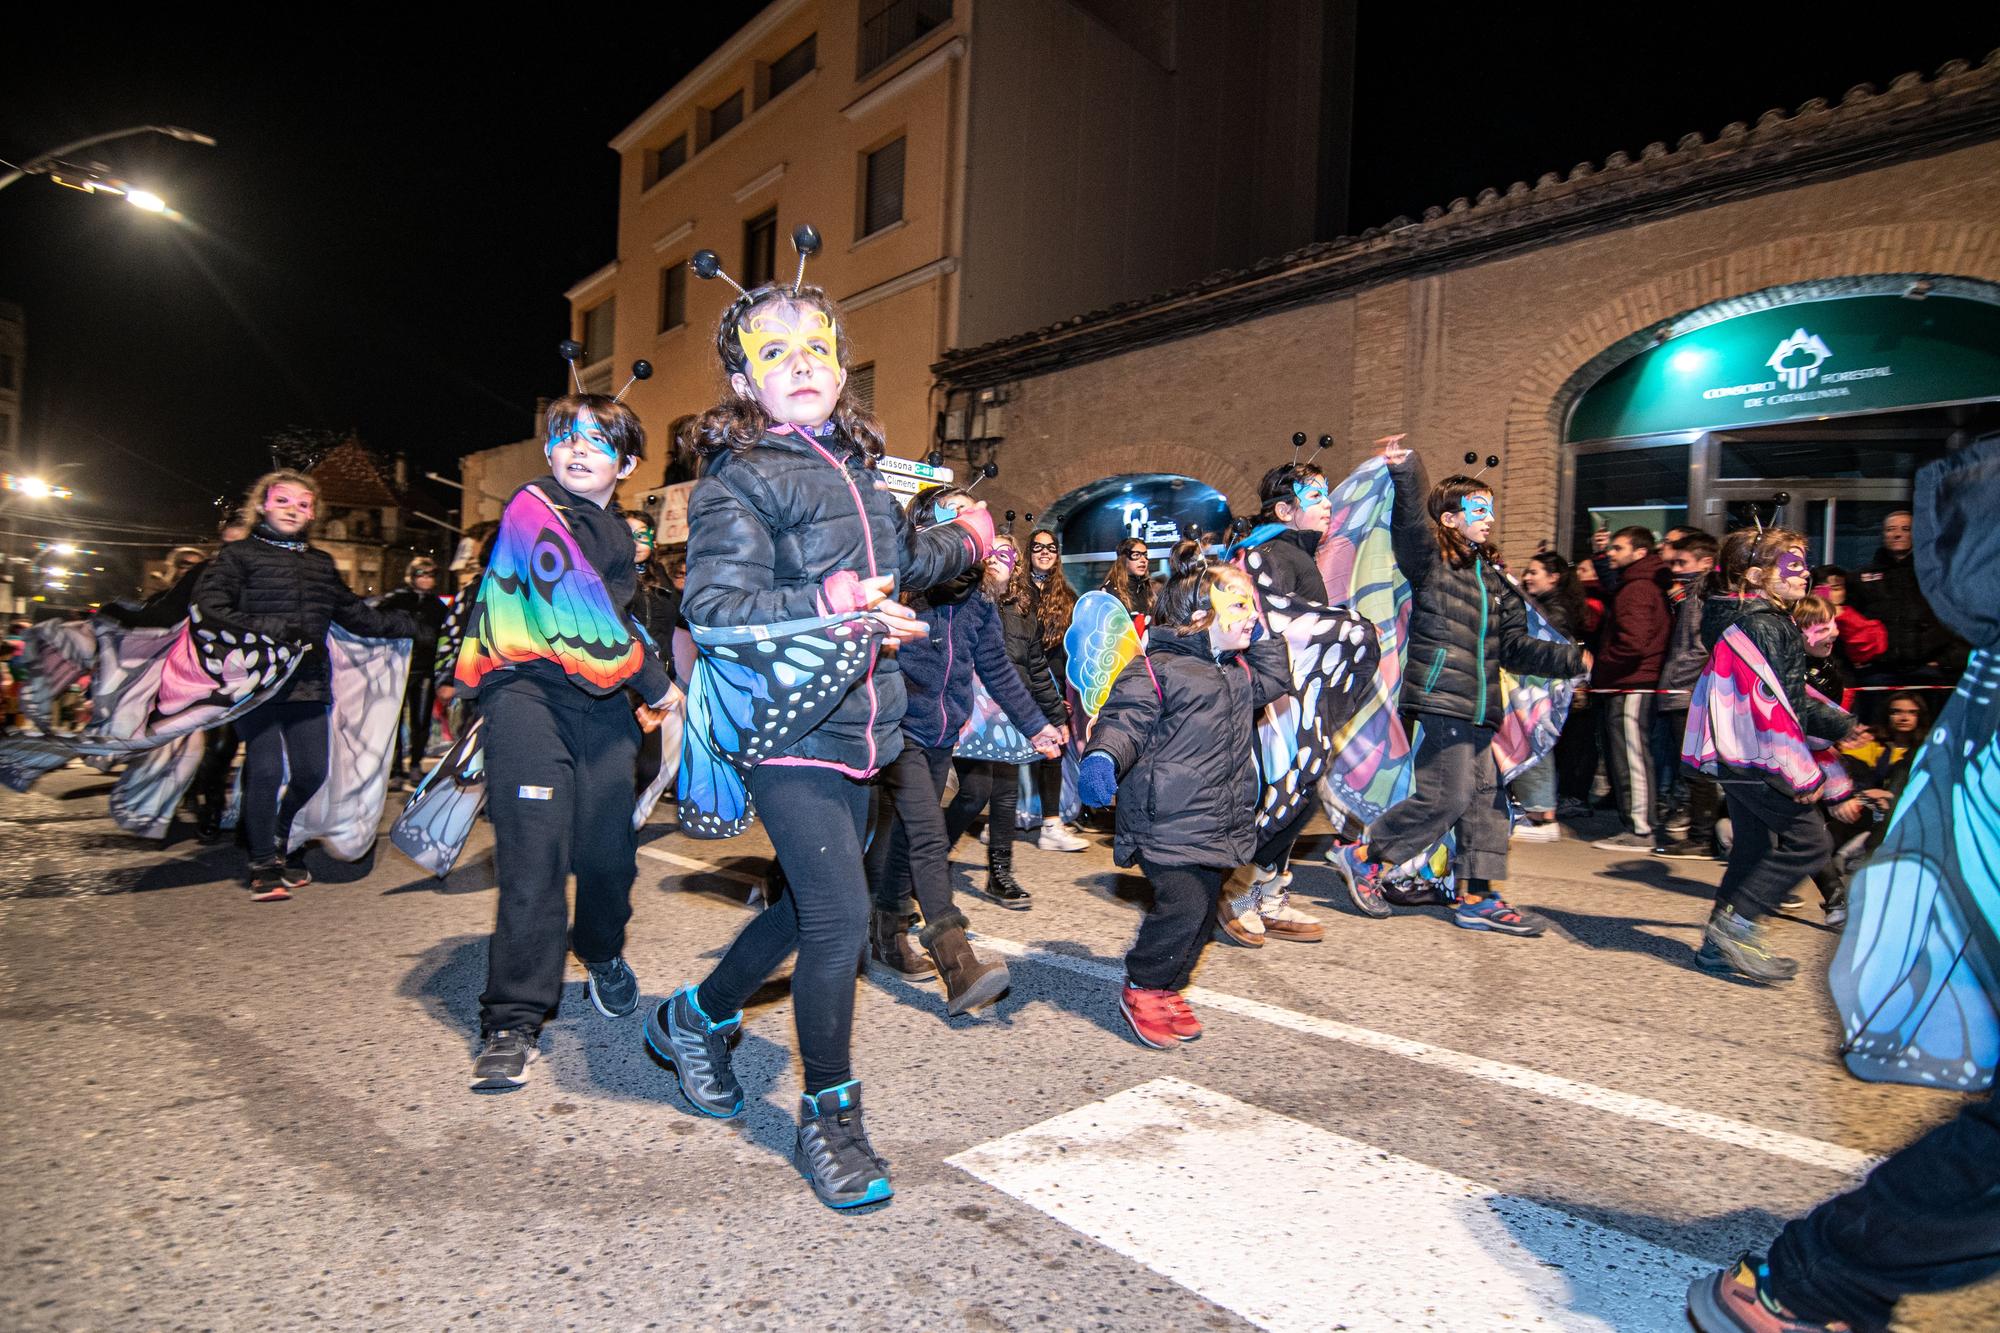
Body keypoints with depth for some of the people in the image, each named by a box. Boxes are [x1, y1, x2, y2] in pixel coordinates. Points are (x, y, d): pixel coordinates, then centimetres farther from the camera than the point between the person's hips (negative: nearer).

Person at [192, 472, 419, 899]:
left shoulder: (321, 563, 20)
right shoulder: (238, 555, 4)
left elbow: (356, 615, 23)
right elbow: (209, 607, -8)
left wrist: (411, 625, 17)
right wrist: (271, 630, -18)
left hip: (309, 684, 5)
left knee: (311, 772, 5)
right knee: (266, 770, -8)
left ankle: (281, 839, 32)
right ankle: (263, 864, 8)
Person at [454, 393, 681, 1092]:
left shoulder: (619, 531, 19)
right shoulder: (532, 509, -4)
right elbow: (577, 604, -14)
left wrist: (645, 694, 21)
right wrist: (654, 683, -8)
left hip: (600, 703, 6)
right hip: (529, 695, -5)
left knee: (608, 850, 2)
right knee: (534, 858, -10)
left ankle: (604, 955, 32)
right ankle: (512, 1021, 2)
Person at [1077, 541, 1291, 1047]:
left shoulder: (1237, 669, 15)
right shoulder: (1155, 669, -12)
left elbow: (1275, 682, 29)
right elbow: (1125, 720, -20)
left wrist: (1261, 636, 17)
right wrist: (1102, 757, -40)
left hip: (1219, 822, 9)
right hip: (1169, 820, -9)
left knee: (1203, 905, 14)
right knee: (1183, 903, -13)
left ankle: (1167, 989, 31)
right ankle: (1142, 989, 10)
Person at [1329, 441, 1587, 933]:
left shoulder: (1494, 582, 20)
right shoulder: (1429, 562, -1)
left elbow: (1514, 645, 19)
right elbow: (1410, 523, -22)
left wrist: (1569, 658, 8)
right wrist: (1406, 472, -36)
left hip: (1479, 708, 8)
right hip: (1439, 700, -8)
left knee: (1487, 798, 9)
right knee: (1447, 796, -11)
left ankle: (1476, 897, 18)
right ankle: (1364, 855, 4)